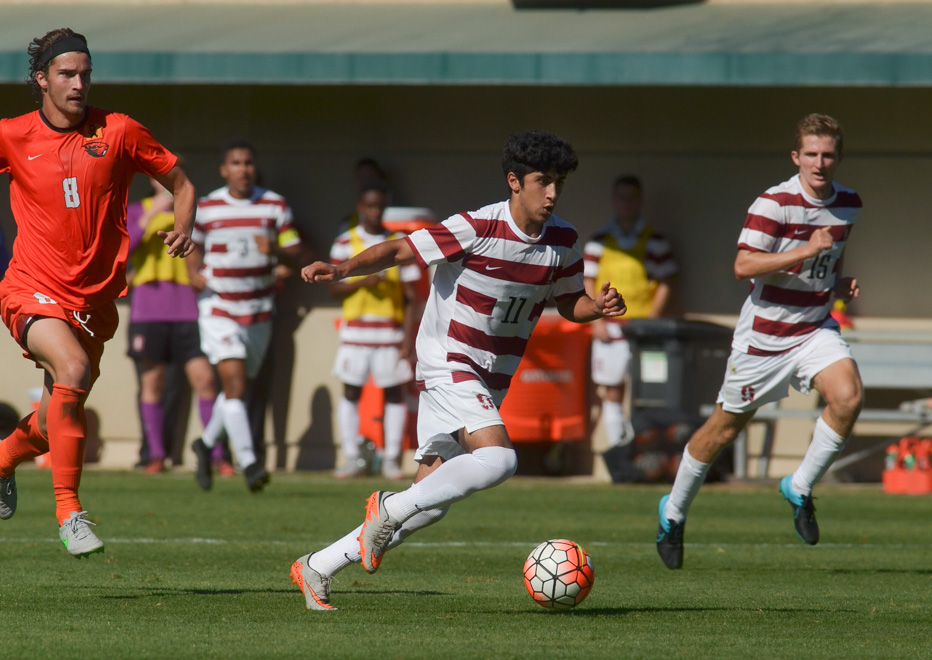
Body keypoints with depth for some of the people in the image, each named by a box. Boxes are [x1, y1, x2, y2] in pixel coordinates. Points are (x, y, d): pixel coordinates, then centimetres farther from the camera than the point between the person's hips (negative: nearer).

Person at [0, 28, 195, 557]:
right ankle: (70, 513, -26)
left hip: (94, 298, 3)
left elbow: (181, 182, 8)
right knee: (73, 368, -31)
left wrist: (184, 228, -10)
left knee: (59, 421, 12)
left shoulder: (119, 132, 0)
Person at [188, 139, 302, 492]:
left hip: (258, 312, 3)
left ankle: (206, 443, 38)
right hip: (218, 309, -3)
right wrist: (194, 272, -4)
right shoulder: (206, 208, -1)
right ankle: (249, 464, -20)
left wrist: (275, 250, -19)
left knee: (236, 389, 13)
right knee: (234, 383, -18)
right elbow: (194, 244, 14)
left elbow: (295, 252, 2)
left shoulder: (275, 206, 1)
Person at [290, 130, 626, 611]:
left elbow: (569, 304, 14)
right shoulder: (477, 229, -18)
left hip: (492, 382, 7)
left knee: (430, 504, 6)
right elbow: (398, 250, -14)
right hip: (448, 366, -7)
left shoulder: (563, 242, 0)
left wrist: (598, 307, -9)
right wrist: (342, 270, -30)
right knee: (498, 458, -30)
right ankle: (390, 508, -14)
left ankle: (317, 569, 17)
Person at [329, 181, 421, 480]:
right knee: (351, 391, 0)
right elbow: (335, 288, 4)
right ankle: (351, 459, 6)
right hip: (355, 329, 0)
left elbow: (410, 295, 4)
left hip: (391, 332, 0)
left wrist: (409, 337, -2)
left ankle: (391, 459, 6)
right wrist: (362, 282, -15)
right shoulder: (345, 243, 4)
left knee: (394, 393, 0)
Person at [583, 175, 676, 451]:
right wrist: (596, 321, -3)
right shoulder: (598, 242, 8)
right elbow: (587, 282, 8)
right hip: (609, 327, 1)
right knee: (612, 393, 2)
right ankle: (617, 447, 6)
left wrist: (652, 319, -6)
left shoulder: (655, 241, 6)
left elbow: (664, 283, 7)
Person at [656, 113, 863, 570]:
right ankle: (674, 512, 28)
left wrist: (840, 285, 2)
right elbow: (743, 266, -26)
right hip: (763, 336, -5)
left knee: (848, 396, -23)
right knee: (727, 426, 6)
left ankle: (800, 488, -2)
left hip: (815, 330, 5)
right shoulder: (774, 203, -18)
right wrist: (805, 251, -32)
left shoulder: (848, 205, 3)